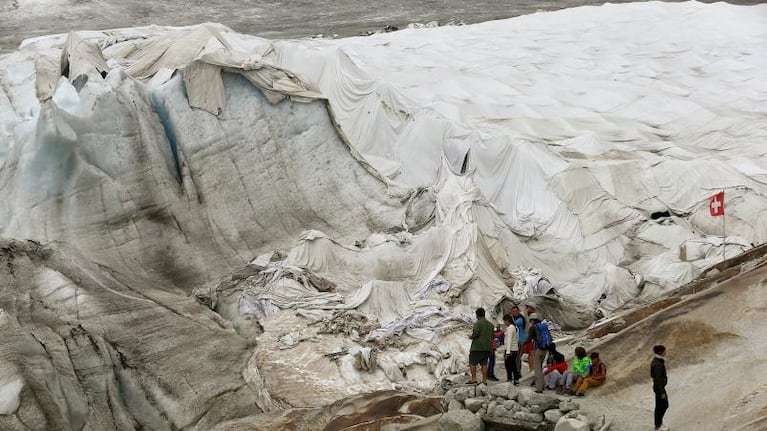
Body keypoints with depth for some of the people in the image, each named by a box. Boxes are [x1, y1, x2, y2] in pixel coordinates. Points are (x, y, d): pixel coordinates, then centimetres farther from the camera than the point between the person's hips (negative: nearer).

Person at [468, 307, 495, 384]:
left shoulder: (477, 323, -11)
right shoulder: (490, 324, 12)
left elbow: (475, 334, -18)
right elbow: (492, 336, 14)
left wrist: (471, 337, 1)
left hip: (477, 347, -7)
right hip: (487, 348, 7)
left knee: (472, 363, 0)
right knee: (484, 364, 9)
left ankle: (474, 379, -6)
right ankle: (484, 380, 7)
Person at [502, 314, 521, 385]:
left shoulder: (510, 328, -14)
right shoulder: (516, 327, 14)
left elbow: (509, 340, -20)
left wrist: (507, 352, -24)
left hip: (510, 350, -9)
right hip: (515, 349, 9)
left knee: (508, 366, -5)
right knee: (514, 366, 13)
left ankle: (509, 380, -6)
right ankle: (516, 380, 15)